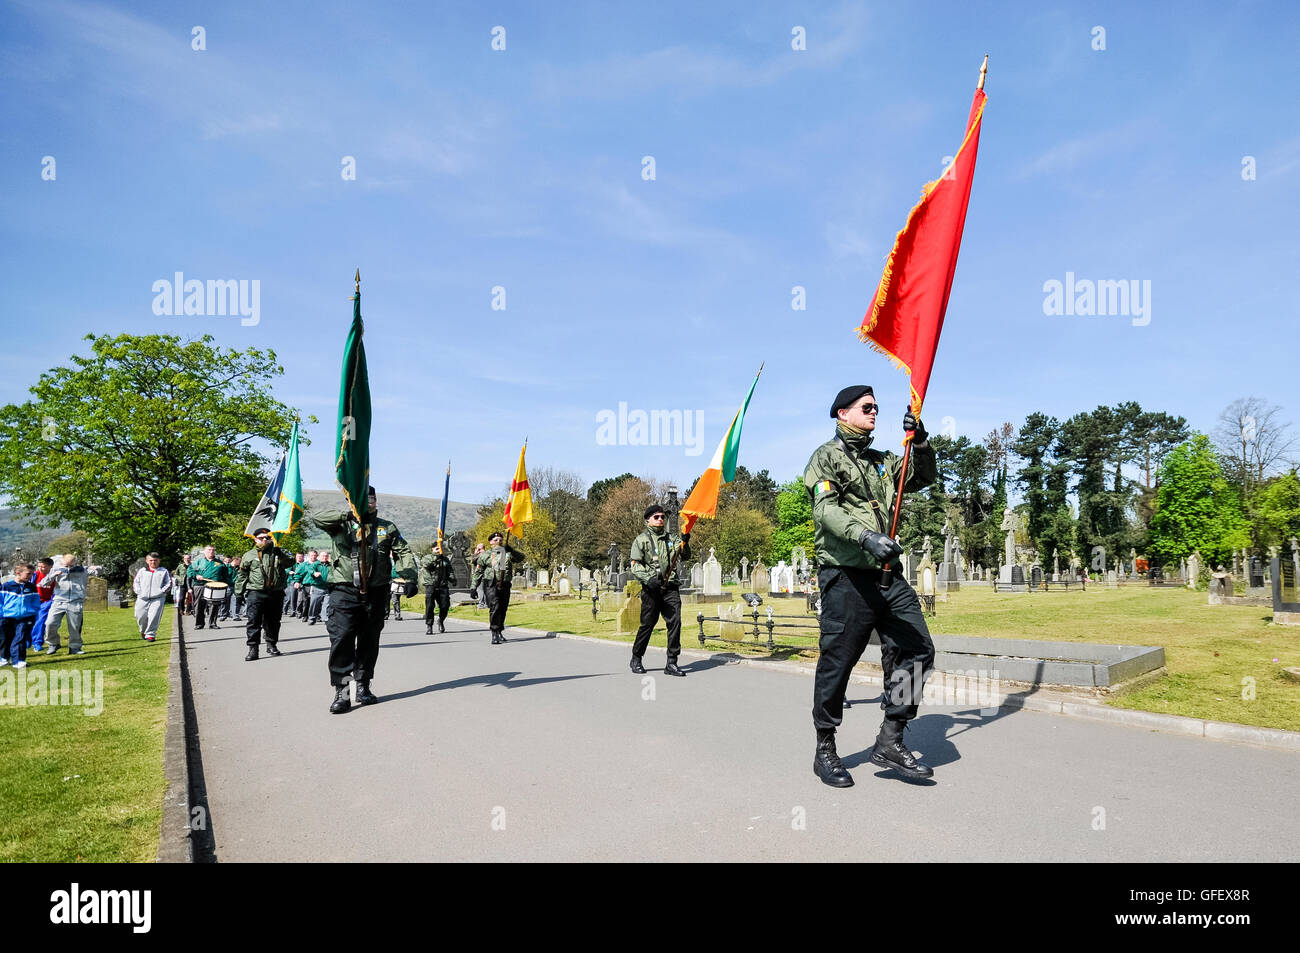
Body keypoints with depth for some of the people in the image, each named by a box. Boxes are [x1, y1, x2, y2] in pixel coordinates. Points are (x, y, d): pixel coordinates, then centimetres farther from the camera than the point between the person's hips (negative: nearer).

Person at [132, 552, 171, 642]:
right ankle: (143, 631, 30)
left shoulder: (164, 572, 12)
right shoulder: (142, 571, 17)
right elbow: (135, 583, 15)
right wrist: (139, 591, -1)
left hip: (157, 598, -2)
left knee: (154, 617, -15)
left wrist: (161, 591, -7)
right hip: (142, 598, 2)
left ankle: (150, 634, -6)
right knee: (141, 616, 2)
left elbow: (169, 583, 6)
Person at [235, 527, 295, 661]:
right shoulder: (249, 555, 9)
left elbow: (291, 562, -5)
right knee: (253, 621, -8)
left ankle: (272, 645, 24)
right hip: (256, 593, -2)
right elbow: (242, 574, 10)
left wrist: (278, 550, -15)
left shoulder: (278, 552, 11)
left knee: (273, 621, 10)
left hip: (276, 593, 2)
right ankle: (253, 649, -4)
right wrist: (240, 592, 5)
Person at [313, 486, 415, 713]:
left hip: (375, 593, 3)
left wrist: (409, 577, -9)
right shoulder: (342, 523, 7)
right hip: (345, 591, -3)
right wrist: (347, 514, -24)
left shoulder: (386, 527, 13)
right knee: (341, 639, -11)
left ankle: (363, 686, 22)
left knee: (369, 641, 10)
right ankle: (341, 692, -5)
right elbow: (317, 518, -11)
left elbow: (403, 552, 8)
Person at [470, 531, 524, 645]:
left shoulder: (507, 553, 15)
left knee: (503, 609, 10)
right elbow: (477, 572, 9)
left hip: (505, 585, 4)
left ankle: (500, 632, 25)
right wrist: (473, 587, 3)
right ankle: (495, 634, -16)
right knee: (494, 608, -17)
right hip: (491, 585, -4)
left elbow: (521, 558, 3)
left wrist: (512, 550, -13)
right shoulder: (485, 555, 9)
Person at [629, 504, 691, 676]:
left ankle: (672, 663, 1)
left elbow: (685, 556, 11)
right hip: (651, 589, -3)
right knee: (647, 624, 3)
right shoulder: (641, 540, 3)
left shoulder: (671, 538, 16)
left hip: (671, 588, 3)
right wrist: (648, 578, -20)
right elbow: (635, 565, -4)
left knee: (675, 622, -6)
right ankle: (636, 659, 23)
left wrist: (685, 543, -9)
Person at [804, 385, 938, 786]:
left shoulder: (882, 462, 23)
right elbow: (825, 510, -14)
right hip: (846, 576, -7)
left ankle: (890, 741, 12)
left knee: (916, 649, 1)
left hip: (888, 576, 7)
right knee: (837, 661, -1)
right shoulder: (827, 456, 0)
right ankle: (825, 751, 15)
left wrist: (920, 441, 7)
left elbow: (926, 476, 26)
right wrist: (866, 536, -30)